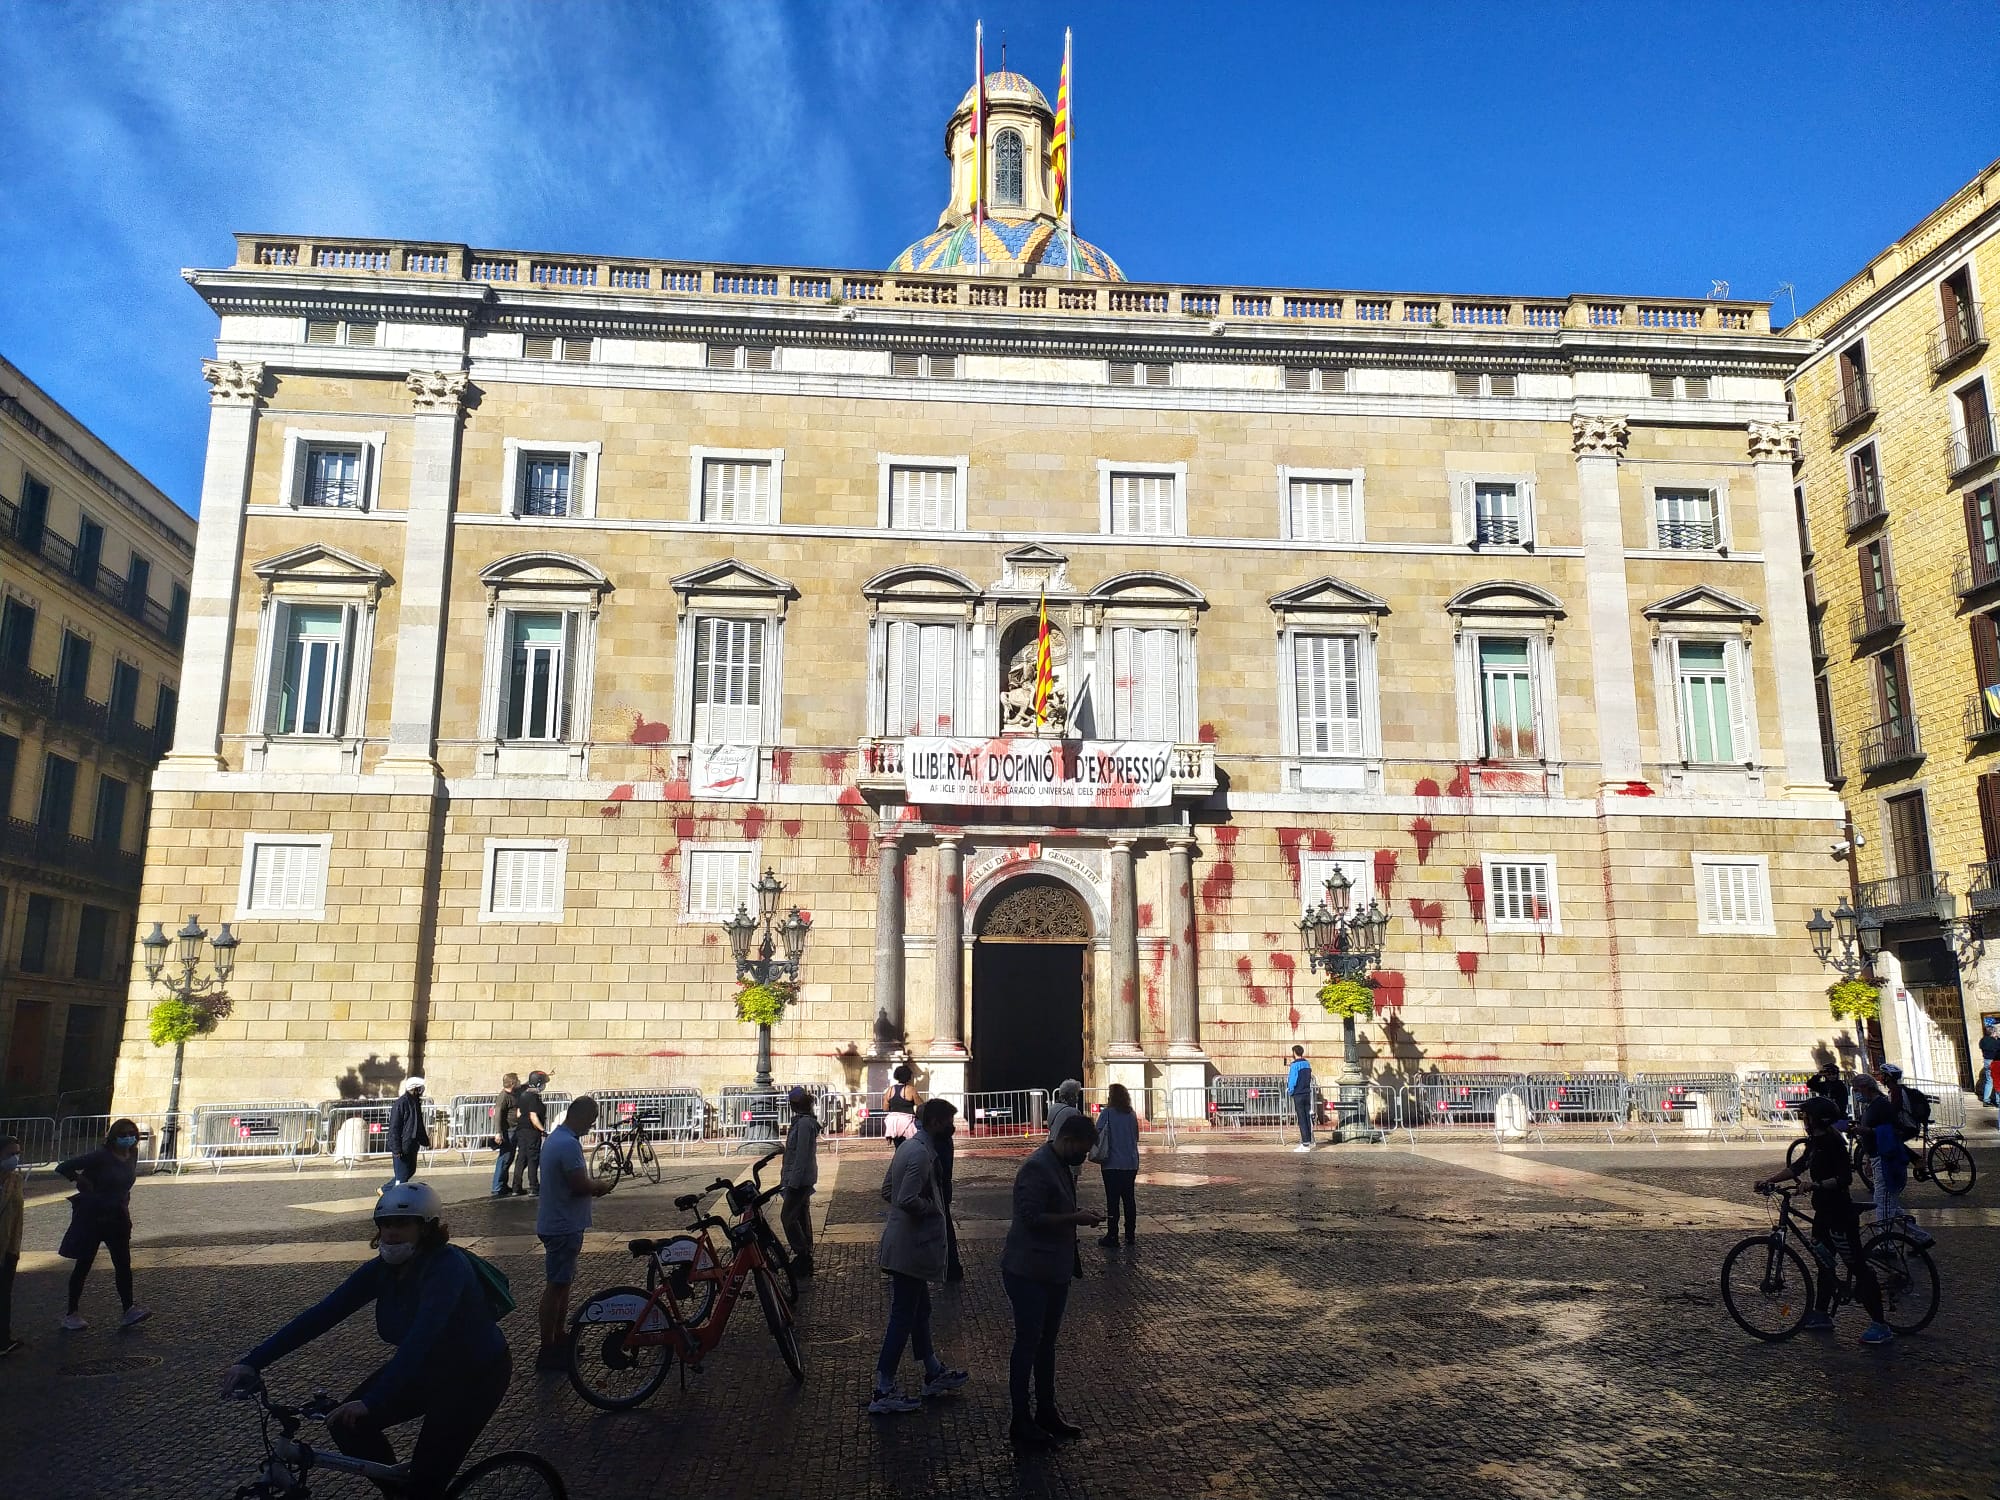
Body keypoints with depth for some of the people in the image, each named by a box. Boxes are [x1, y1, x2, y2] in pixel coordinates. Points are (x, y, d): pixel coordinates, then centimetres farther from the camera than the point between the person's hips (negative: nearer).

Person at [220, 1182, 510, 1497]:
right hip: (425, 1367, 7)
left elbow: (422, 1335, -43)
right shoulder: (382, 1269, -10)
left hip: (476, 1375, -7)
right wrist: (252, 1362, -21)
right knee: (347, 1423, -7)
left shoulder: (447, 1266, -31)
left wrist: (372, 1401, -50)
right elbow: (322, 1314, -14)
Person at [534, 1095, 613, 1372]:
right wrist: (603, 1186, -8)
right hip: (564, 1227, -10)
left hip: (557, 1224, 10)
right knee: (556, 1286, -2)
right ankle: (547, 1352, 5)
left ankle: (558, 1341, 29)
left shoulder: (555, 1138, 11)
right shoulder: (569, 1144, -23)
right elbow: (580, 1185, -26)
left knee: (561, 1284, 19)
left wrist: (594, 1185, 7)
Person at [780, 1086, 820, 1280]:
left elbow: (801, 1154, -22)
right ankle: (806, 1258, 21)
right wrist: (788, 1178, 22)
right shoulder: (802, 1121, 12)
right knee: (802, 1216, 14)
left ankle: (803, 1255, -2)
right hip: (804, 1178, 10)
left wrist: (793, 1181, -21)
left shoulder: (804, 1123, -19)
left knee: (788, 1217, -6)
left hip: (799, 1178, -10)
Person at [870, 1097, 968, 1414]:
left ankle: (934, 1374, 34)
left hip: (903, 1243, 10)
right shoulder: (921, 1154, -22)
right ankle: (883, 1393, 5)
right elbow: (908, 1200, -31)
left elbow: (887, 1190, 15)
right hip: (910, 1248, -10)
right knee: (903, 1318, -2)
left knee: (919, 1311, 20)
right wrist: (934, 1206, -13)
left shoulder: (908, 1146, 9)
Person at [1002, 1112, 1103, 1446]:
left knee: (1047, 1342, 18)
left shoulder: (1062, 1166, 11)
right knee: (1028, 1343, 1)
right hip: (1029, 1273, -9)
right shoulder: (1037, 1168, -21)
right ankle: (1020, 1421, 12)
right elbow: (1032, 1217, -26)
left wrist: (1079, 1217, 5)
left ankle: (1047, 1411, 29)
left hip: (1054, 1272, 9)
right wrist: (1075, 1218, -22)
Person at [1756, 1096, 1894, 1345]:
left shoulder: (1833, 1143, -18)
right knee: (1823, 1263, 17)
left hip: (1840, 1214, -10)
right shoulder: (1815, 1142, 11)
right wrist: (1769, 1180, 14)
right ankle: (1821, 1315, 27)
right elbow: (1798, 1168, 19)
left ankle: (1880, 1325, 0)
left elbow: (1845, 1177, -26)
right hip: (1824, 1212, 10)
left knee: (1857, 1266, -5)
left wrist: (1816, 1185, -32)